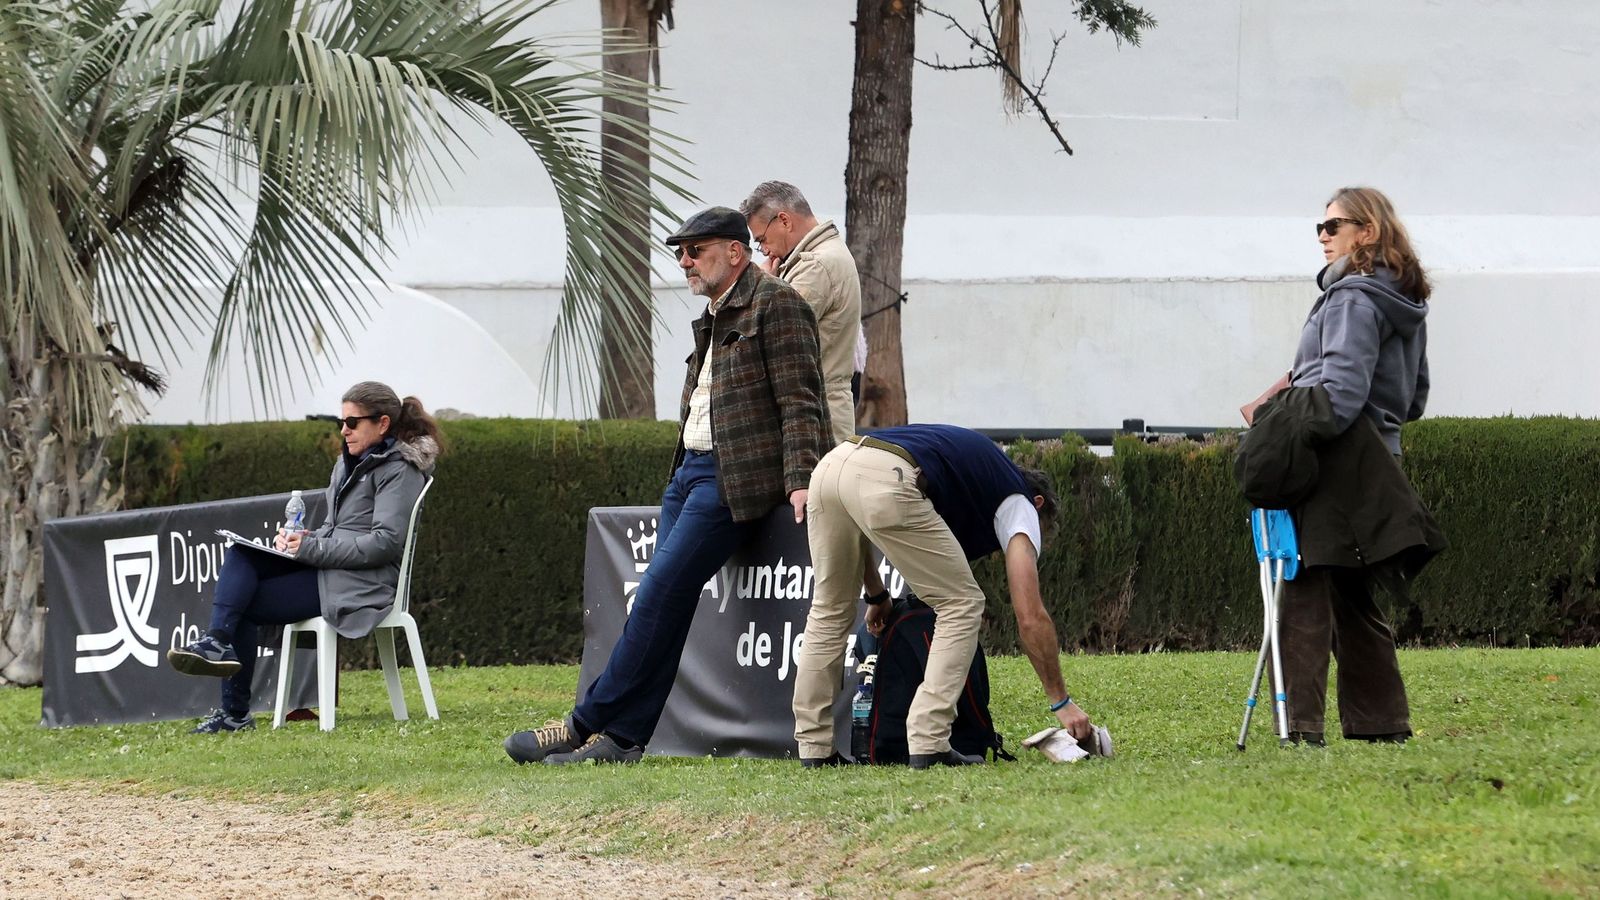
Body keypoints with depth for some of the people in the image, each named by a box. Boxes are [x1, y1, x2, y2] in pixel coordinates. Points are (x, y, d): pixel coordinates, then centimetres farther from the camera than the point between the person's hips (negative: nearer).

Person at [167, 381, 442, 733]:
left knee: (243, 604, -16)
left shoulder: (399, 470, -7)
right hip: (326, 567, 9)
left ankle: (236, 712, -17)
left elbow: (385, 543, -18)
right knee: (240, 555, -15)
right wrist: (303, 540, 1)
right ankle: (219, 643, -25)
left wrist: (310, 549, -18)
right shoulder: (349, 462, 21)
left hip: (360, 583, -9)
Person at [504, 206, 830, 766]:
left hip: (734, 478, -9)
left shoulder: (776, 305, -5)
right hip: (690, 469, 9)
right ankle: (623, 736, -5)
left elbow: (800, 402, -12)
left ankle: (590, 722, -14)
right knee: (668, 599, 0)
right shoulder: (712, 319, 23)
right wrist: (681, 474, 16)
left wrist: (799, 481, -21)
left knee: (661, 591, -14)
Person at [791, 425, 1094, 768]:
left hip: (830, 465, 7)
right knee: (961, 604, 10)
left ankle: (814, 748, 24)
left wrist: (877, 595, 47)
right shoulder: (1020, 504, 21)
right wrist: (1061, 701, 16)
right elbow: (1030, 616, 12)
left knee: (830, 610, 25)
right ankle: (928, 746, 4)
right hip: (884, 482, -7)